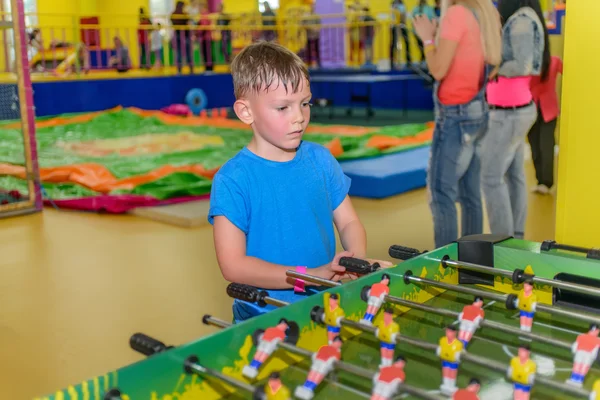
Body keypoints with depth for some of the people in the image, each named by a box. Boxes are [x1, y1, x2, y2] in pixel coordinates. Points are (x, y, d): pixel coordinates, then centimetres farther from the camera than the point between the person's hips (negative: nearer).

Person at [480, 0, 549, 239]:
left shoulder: (522, 20, -18)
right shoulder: (520, 20, 9)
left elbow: (523, 66, -27)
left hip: (509, 114, -9)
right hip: (516, 111, 9)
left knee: (491, 177, -5)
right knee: (514, 175, 13)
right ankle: (516, 237, 21)